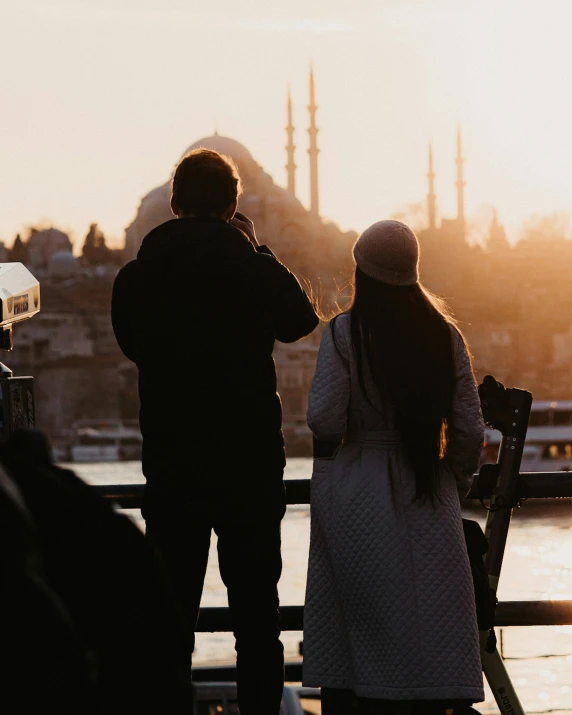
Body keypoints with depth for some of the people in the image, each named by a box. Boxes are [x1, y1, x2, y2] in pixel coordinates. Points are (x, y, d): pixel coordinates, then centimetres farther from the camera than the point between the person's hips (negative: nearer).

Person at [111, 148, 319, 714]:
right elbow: (300, 319, 9)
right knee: (254, 599, 7)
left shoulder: (136, 278, -6)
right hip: (249, 457, -1)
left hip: (170, 460, 1)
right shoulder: (254, 269, -11)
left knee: (173, 598, 8)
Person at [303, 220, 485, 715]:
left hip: (355, 492, -1)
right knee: (434, 632, 3)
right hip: (428, 502, 1)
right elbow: (469, 431, -1)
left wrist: (353, 434, 8)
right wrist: (455, 486, 14)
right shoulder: (444, 335, 0)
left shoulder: (344, 332, -8)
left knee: (356, 625, 7)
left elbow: (324, 420, -14)